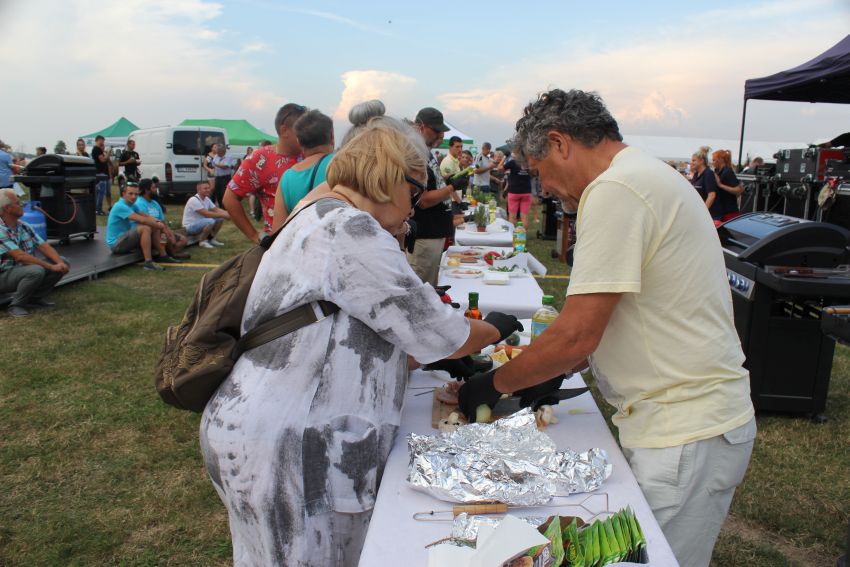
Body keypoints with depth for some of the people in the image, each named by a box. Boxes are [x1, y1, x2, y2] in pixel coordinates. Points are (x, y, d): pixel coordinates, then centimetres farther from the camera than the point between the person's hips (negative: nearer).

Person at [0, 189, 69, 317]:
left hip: (24, 268, 8)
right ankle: (16, 305, -13)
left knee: (63, 263, -3)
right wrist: (51, 267, -30)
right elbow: (20, 256, -30)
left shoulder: (24, 227, 4)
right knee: (36, 271, -37)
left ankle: (36, 297, 9)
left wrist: (60, 263, -20)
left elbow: (44, 247, -2)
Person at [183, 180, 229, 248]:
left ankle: (211, 239, 8)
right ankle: (203, 241, -13)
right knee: (210, 221, -33)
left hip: (200, 223, 9)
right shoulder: (194, 200, -24)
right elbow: (206, 214, -30)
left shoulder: (207, 199, 4)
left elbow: (216, 209, 3)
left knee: (220, 219, -4)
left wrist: (227, 213, -18)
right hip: (190, 227, -9)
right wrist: (223, 215, -30)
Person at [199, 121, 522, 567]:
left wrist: (445, 356, 17)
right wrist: (494, 330, 6)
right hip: (287, 449, -10)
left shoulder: (321, 219, 16)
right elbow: (434, 332, -14)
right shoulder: (351, 229, -18)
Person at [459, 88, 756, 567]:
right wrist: (559, 368, 13)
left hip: (686, 435, -9)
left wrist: (494, 384, -7)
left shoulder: (615, 190, -20)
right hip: (693, 418, 9)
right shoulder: (647, 176, 13)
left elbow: (577, 334, -21)